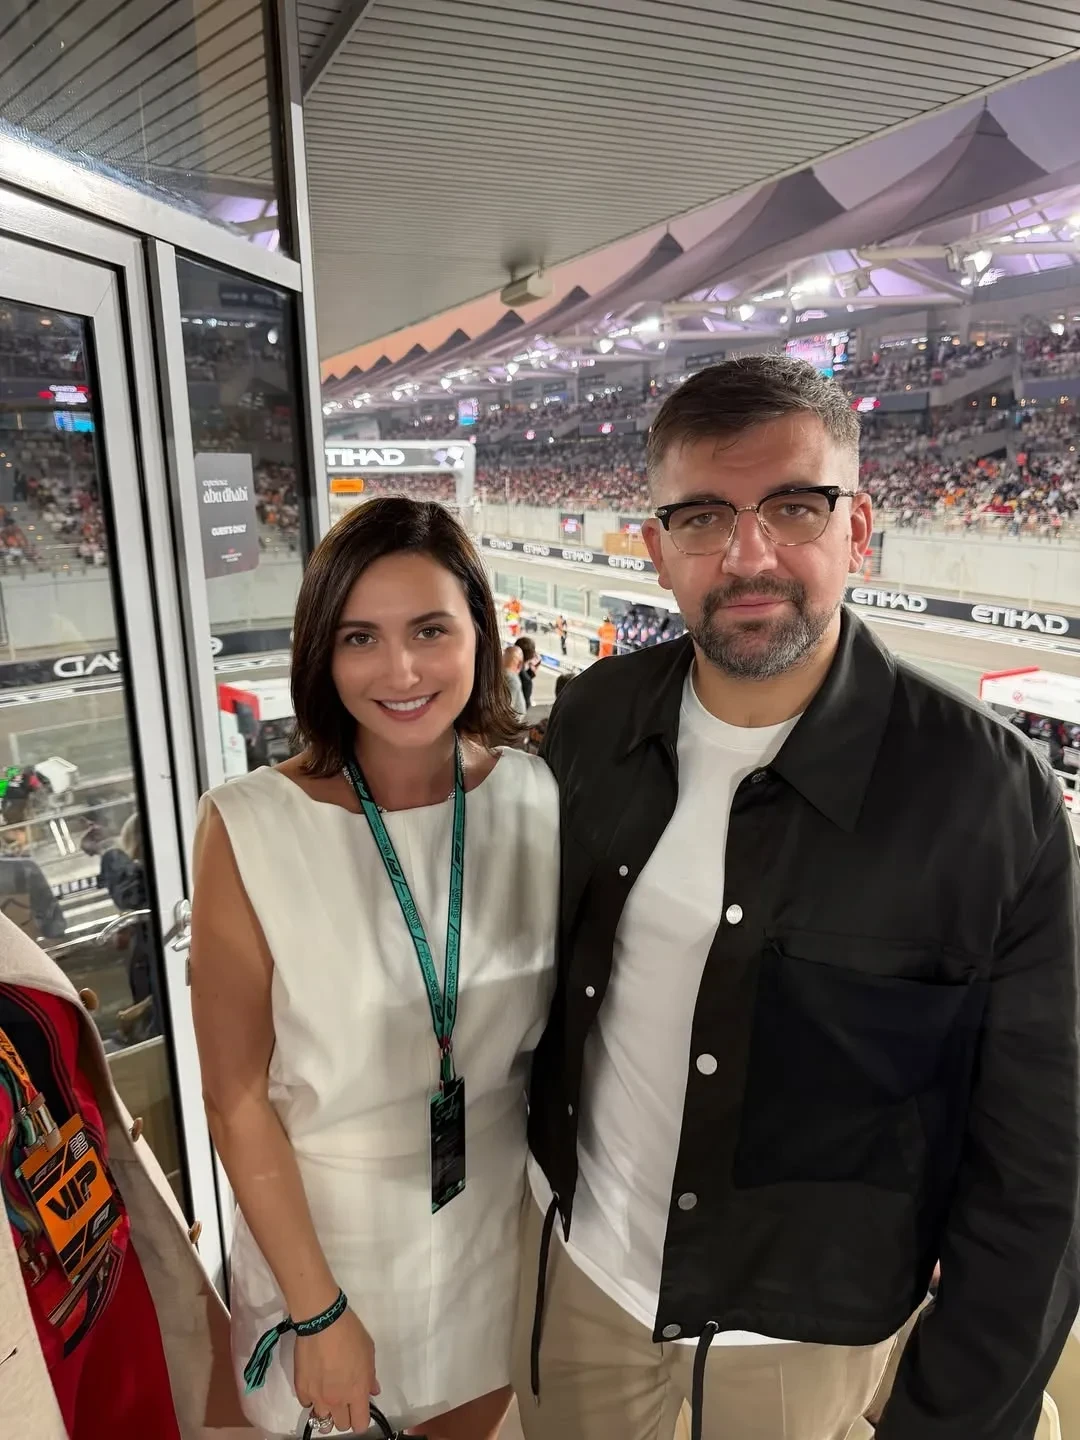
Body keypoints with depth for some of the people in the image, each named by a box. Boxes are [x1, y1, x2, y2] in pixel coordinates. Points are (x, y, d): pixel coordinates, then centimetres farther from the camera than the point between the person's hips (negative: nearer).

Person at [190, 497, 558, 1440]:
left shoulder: (538, 797, -13)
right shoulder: (250, 829, -21)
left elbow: (563, 1020, 0)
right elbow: (238, 1099, -14)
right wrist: (318, 1312, -10)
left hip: (501, 1214, 3)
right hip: (328, 1222, -2)